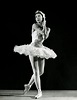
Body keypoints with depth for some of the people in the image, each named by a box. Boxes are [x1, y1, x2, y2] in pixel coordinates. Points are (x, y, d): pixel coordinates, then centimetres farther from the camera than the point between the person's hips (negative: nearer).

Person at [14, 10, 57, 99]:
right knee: (36, 72, -8)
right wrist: (43, 26, 0)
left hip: (41, 49, 6)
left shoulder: (46, 28, 14)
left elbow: (45, 37, 1)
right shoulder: (35, 25, -2)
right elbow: (42, 33, -12)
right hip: (33, 49, -6)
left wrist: (47, 31, -4)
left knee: (41, 72, 7)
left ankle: (29, 85, 27)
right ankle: (39, 91, -3)